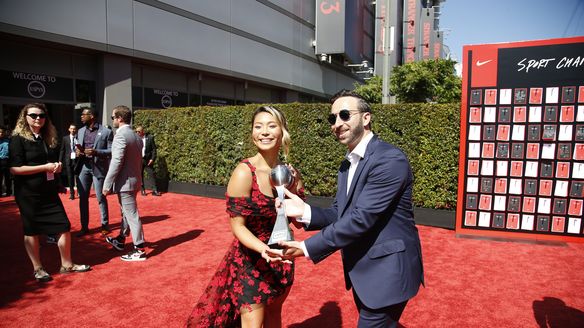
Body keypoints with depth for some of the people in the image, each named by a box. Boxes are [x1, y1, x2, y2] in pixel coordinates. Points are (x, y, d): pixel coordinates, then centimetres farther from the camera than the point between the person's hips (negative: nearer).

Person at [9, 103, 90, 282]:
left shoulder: (49, 138, 11)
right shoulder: (18, 139, -8)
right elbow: (15, 169, -15)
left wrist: (58, 165, 1)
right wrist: (44, 167, -19)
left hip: (49, 191, 6)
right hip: (28, 193, -5)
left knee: (64, 226, 4)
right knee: (31, 231, 7)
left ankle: (67, 264, 18)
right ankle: (37, 269, 22)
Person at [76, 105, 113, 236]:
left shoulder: (106, 131, -6)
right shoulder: (81, 131, 13)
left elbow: (112, 151, -9)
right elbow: (78, 148, 18)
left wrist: (96, 152, -22)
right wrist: (77, 151, -4)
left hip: (98, 168, -5)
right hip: (83, 167, 5)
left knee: (101, 198, 2)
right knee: (83, 198, 8)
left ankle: (105, 225, 15)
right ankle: (84, 227, 18)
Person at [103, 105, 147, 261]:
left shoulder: (120, 135, -17)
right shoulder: (136, 136, 10)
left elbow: (116, 162, -21)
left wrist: (107, 184, -16)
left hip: (125, 182, -9)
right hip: (135, 180, 9)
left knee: (131, 215, -3)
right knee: (126, 212, 22)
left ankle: (139, 250, 4)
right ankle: (120, 240, 39)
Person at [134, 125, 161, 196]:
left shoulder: (150, 137, -1)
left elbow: (154, 149, -1)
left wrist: (152, 159, -8)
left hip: (148, 160, -1)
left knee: (152, 175, -2)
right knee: (140, 176, 6)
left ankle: (155, 190, 3)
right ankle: (143, 190, 17)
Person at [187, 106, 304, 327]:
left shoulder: (289, 173, -5)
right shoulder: (244, 172, -20)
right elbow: (237, 226, -18)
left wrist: (292, 191, -15)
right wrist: (263, 249, -34)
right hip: (249, 261, -5)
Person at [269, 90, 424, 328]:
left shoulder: (390, 159, -20)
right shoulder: (347, 166, 10)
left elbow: (361, 218, -26)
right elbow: (339, 214, 8)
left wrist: (308, 248, -22)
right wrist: (305, 212, -12)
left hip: (387, 271, -8)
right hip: (362, 271, 8)